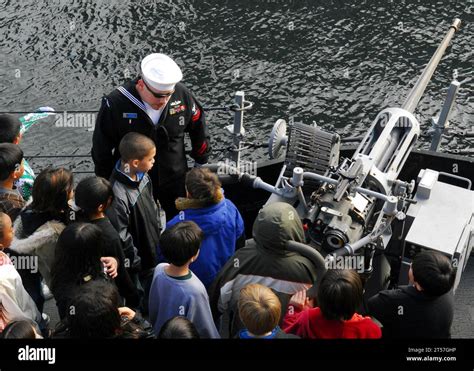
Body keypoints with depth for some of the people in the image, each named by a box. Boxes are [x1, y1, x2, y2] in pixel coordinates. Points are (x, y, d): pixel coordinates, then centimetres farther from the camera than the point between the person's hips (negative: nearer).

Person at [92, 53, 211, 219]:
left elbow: (198, 128, 2)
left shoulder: (182, 95, -18)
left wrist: (200, 161, 11)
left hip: (174, 179, 2)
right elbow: (101, 148, -11)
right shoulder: (116, 104, -24)